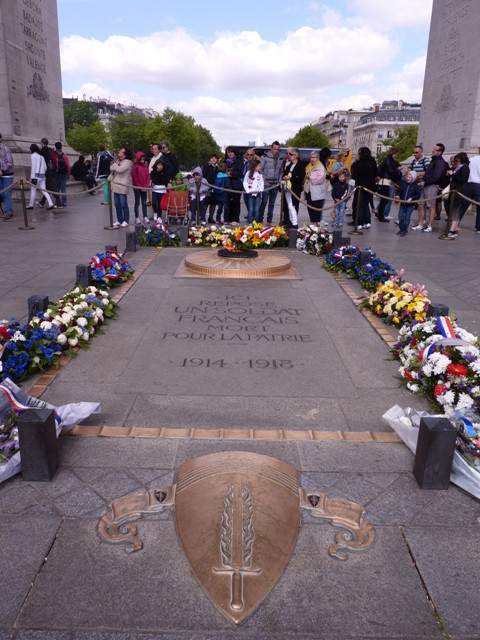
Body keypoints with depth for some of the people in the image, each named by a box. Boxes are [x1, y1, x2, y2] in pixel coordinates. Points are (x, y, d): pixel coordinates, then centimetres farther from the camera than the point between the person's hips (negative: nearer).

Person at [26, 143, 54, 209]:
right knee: (43, 190, 5)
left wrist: (32, 177, -12)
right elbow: (45, 167, 13)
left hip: (37, 175, -6)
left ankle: (31, 205, 9)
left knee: (33, 190, 3)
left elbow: (33, 166, -11)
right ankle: (50, 204, -7)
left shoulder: (33, 155, -4)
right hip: (43, 175, 6)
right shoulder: (41, 156, 15)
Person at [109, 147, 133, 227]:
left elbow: (120, 169, -22)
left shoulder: (127, 162, -10)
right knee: (117, 204, 10)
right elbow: (112, 170, 20)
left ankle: (126, 221, 6)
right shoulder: (118, 161, 17)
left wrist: (114, 166, -4)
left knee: (123, 204, -3)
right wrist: (110, 179, 4)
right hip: (115, 185, 8)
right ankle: (119, 220, 19)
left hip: (123, 186, -8)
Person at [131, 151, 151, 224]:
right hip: (137, 188, -4)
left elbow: (148, 177, 5)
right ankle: (137, 218, 8)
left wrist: (146, 186, -6)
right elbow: (134, 178, -10)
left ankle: (145, 217, 12)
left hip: (144, 188, 4)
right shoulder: (135, 167, -8)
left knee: (144, 203, 8)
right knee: (137, 203, 4)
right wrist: (140, 187, -10)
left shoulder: (145, 167, 6)